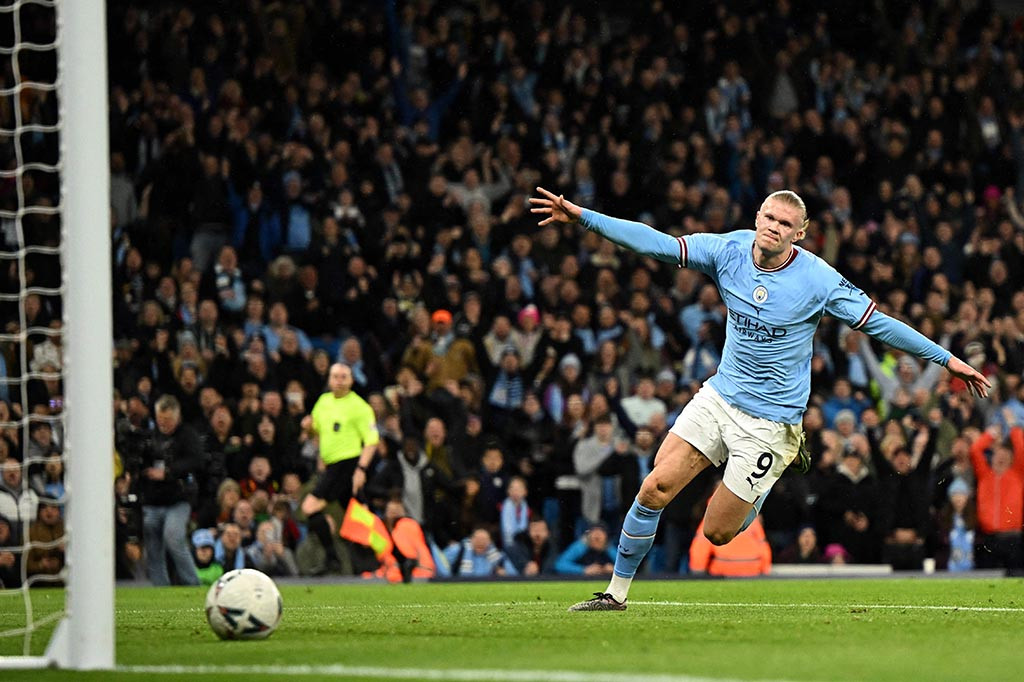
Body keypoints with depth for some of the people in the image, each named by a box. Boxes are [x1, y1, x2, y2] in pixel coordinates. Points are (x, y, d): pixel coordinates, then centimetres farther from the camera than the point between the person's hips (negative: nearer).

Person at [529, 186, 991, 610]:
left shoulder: (818, 280, -15)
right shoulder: (730, 250, -5)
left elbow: (878, 323, -8)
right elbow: (657, 244, -7)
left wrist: (947, 359, -8)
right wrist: (582, 217, -15)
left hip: (770, 421, -4)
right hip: (719, 396, 4)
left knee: (718, 532, -2)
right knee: (655, 489, -11)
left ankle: (782, 467, 24)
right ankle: (617, 592, 5)